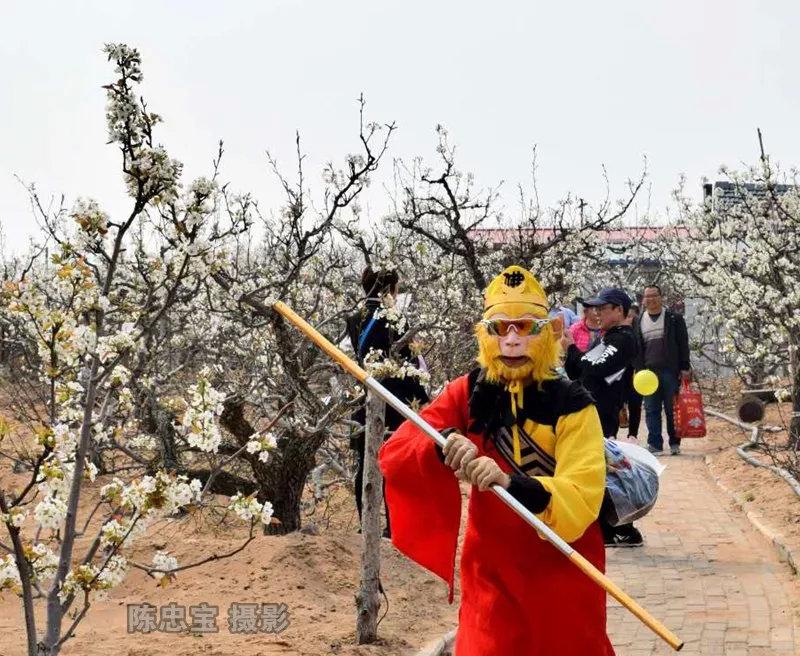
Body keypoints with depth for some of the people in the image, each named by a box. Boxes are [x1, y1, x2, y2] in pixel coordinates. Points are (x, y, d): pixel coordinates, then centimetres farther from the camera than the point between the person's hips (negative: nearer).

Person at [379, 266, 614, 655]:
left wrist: (512, 484, -41)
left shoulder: (571, 404, -12)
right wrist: (442, 444, -33)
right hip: (492, 572, 2)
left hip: (563, 575, -1)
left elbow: (582, 499, -24)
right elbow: (393, 454, -11)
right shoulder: (468, 394, -3)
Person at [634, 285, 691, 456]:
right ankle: (655, 444, 6)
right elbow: (636, 349, 12)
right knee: (651, 410, 2)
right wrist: (639, 371, 4)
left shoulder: (674, 319, 3)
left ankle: (675, 443, 12)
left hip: (670, 371, -3)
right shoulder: (638, 322, 12)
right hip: (648, 372, 3)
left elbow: (683, 345, 1)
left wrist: (685, 368, -5)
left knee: (672, 409, 2)